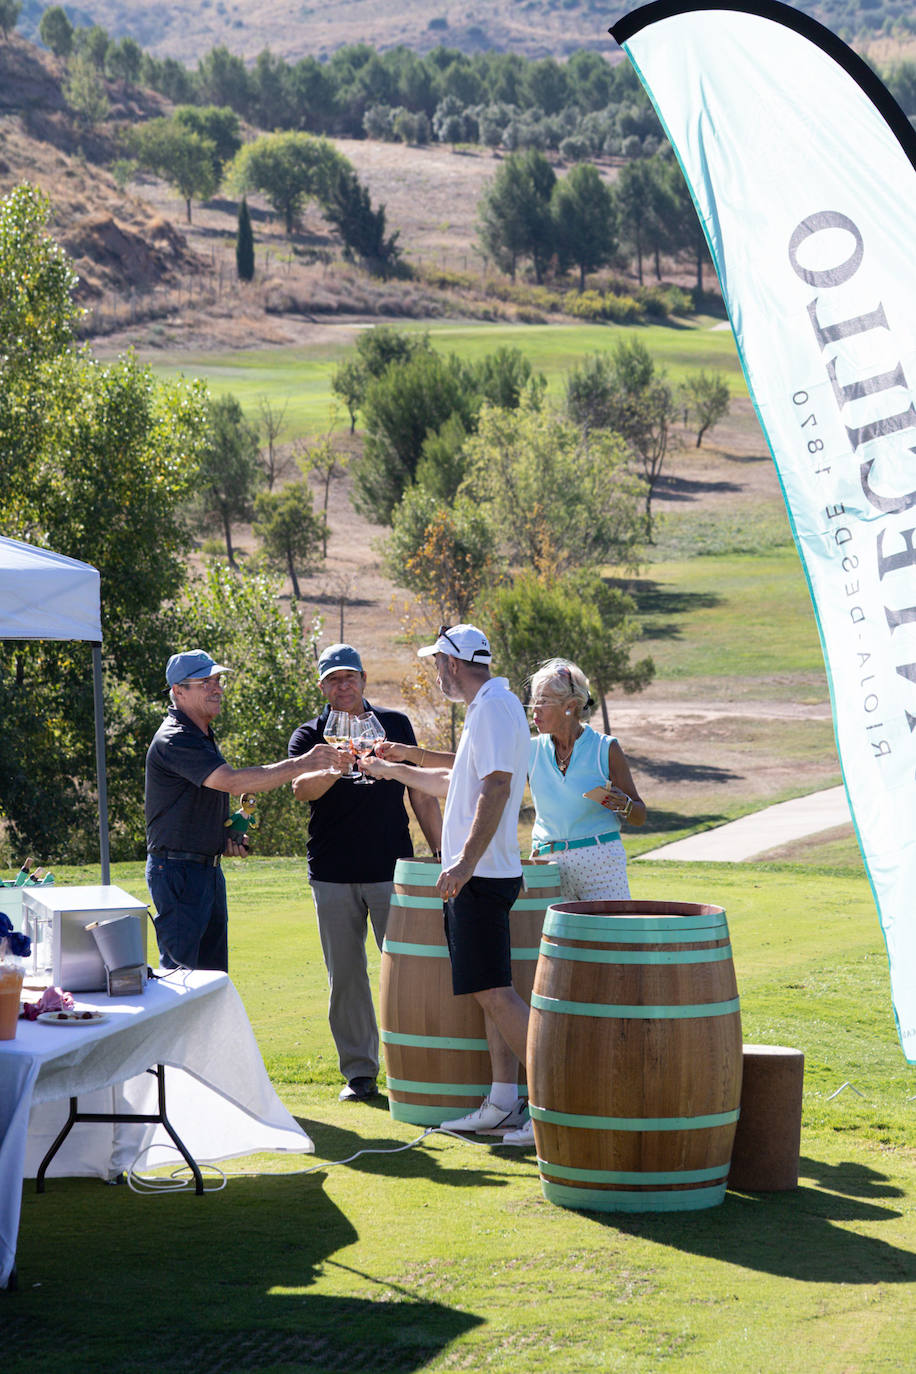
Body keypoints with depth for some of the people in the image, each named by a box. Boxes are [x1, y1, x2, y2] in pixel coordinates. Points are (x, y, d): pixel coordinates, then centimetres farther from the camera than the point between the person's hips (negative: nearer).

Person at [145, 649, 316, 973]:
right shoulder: (173, 740, -18)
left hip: (209, 869, 10)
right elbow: (233, 782, -29)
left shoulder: (204, 737, 16)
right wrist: (302, 765, -31)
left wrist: (227, 837, 10)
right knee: (179, 969, -9)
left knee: (213, 969, 10)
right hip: (177, 870, -10)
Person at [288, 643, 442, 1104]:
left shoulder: (395, 725, 8)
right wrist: (328, 772, -38)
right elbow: (300, 788, -16)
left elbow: (421, 794, 12)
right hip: (333, 876, 0)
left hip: (392, 870, 0)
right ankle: (359, 1071, 12)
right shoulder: (310, 736, 4)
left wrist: (441, 854, 7)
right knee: (345, 977, 4)